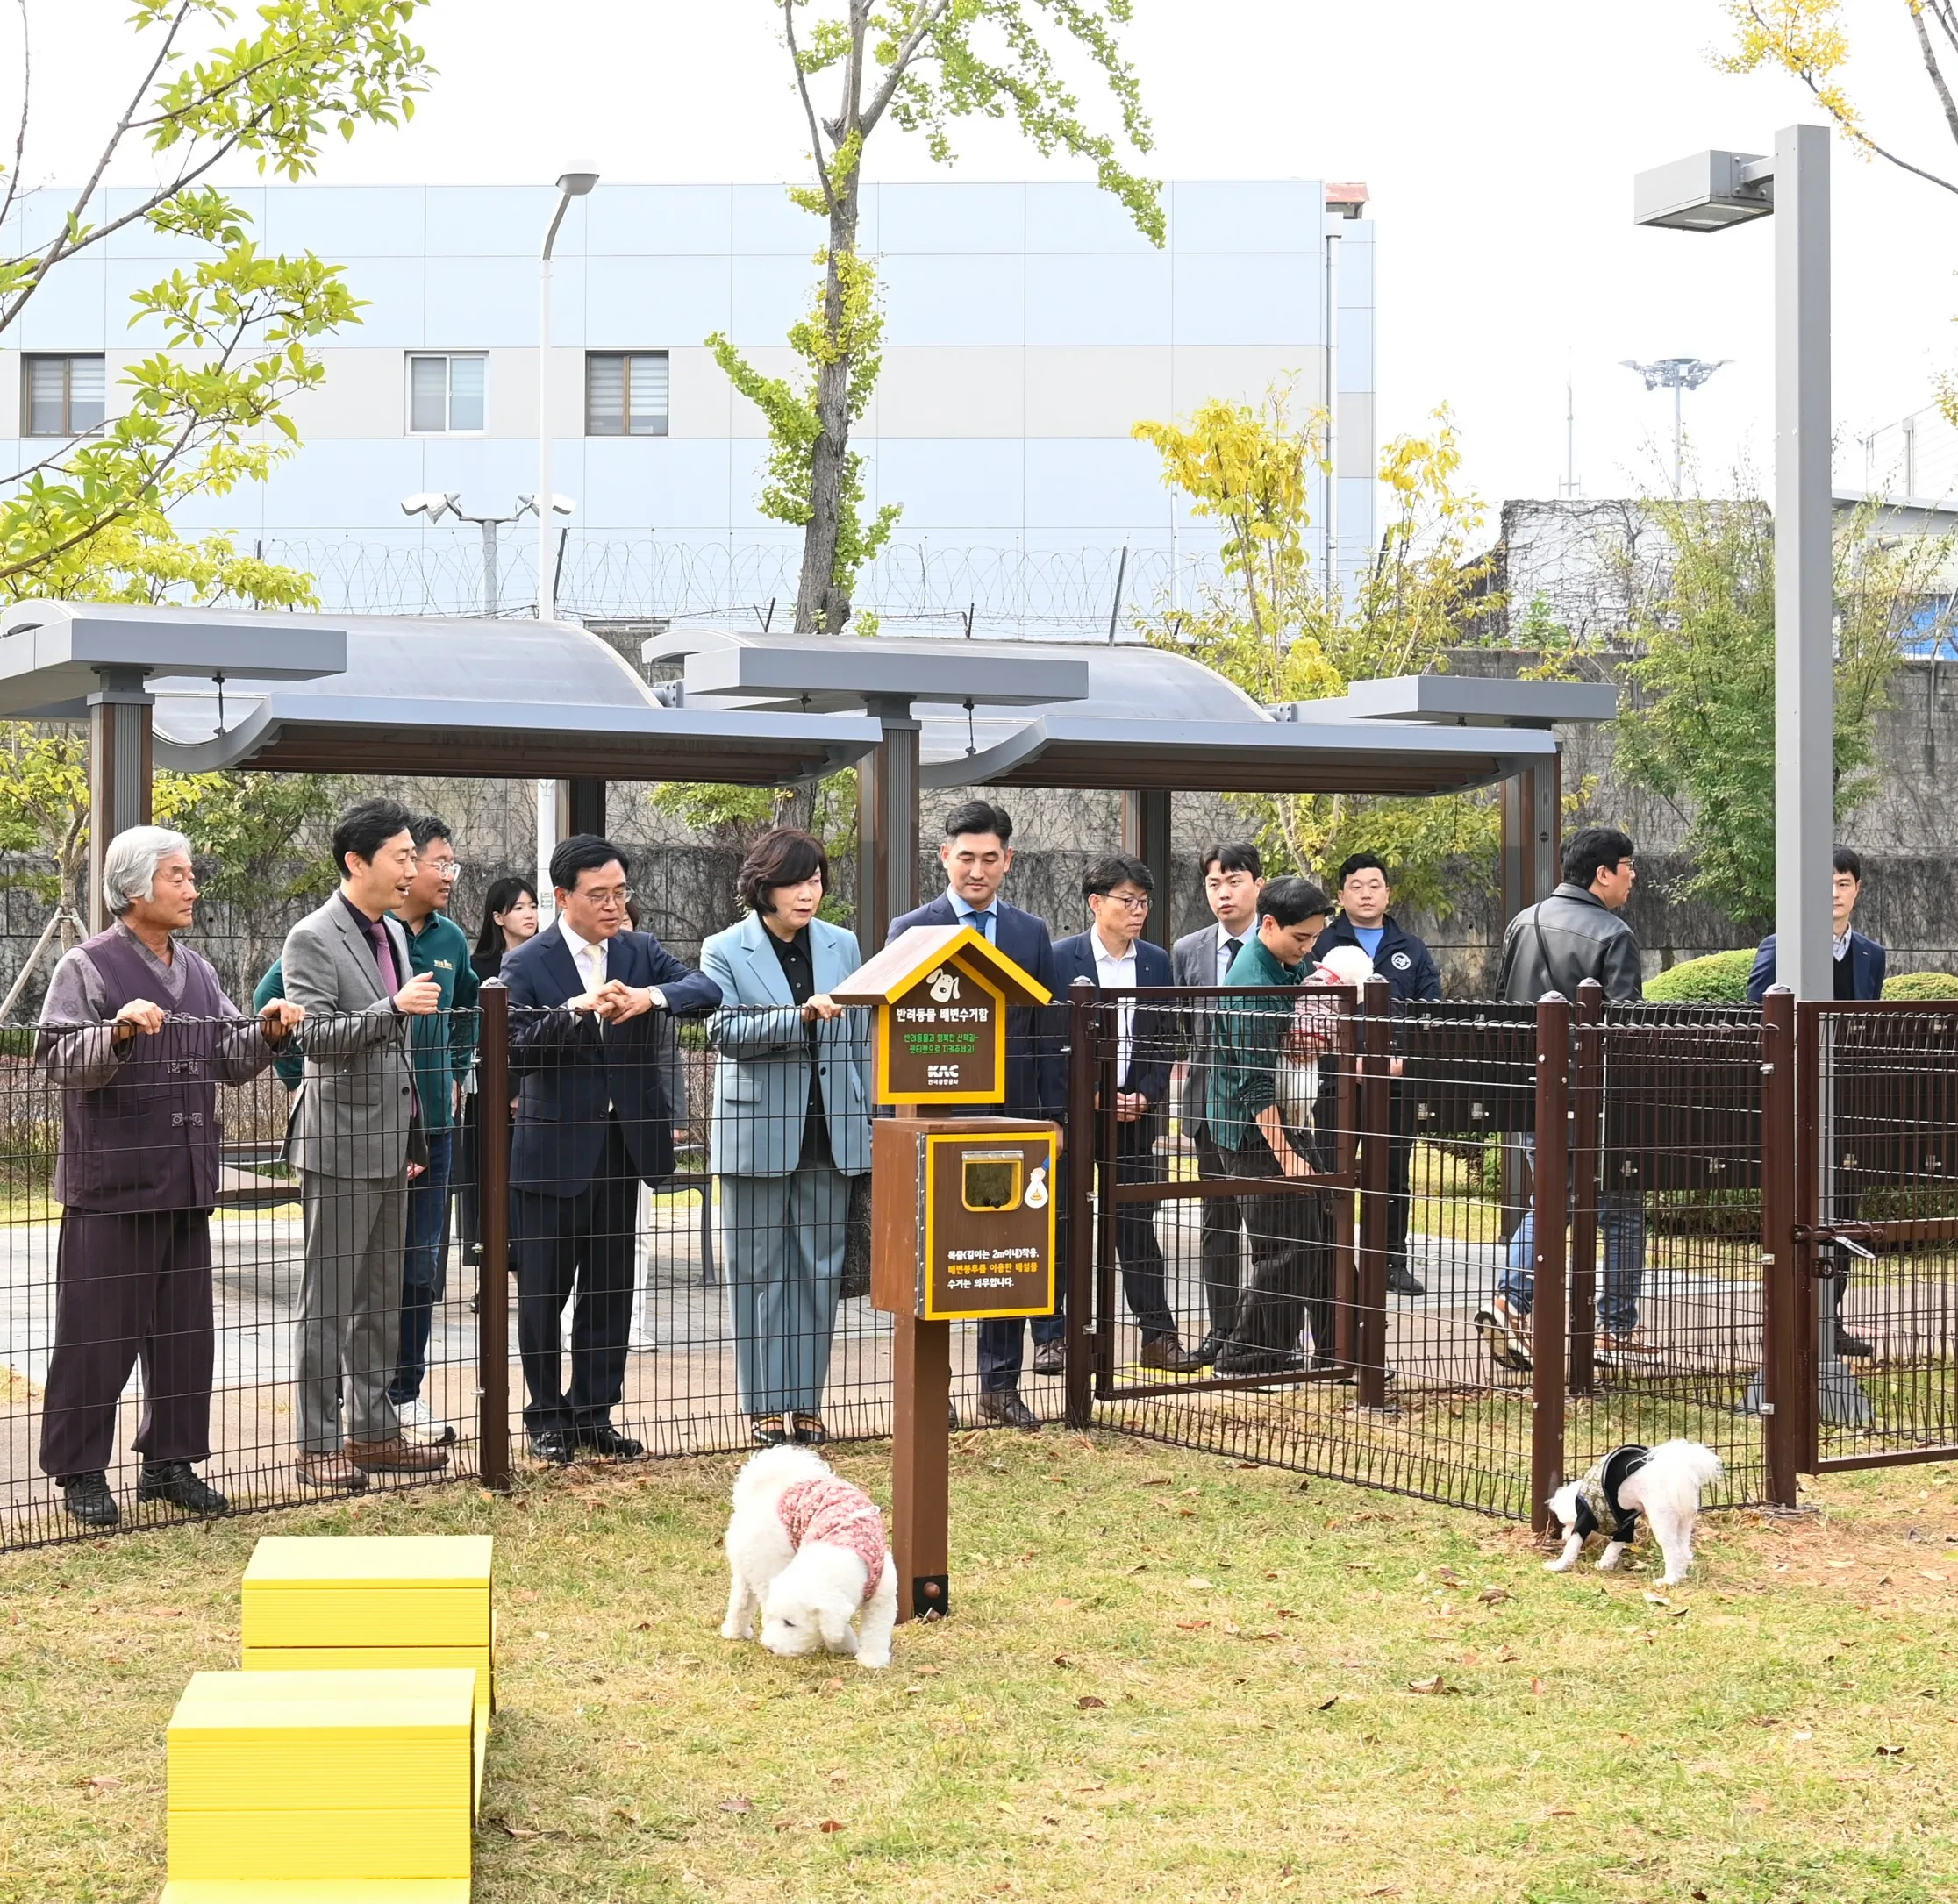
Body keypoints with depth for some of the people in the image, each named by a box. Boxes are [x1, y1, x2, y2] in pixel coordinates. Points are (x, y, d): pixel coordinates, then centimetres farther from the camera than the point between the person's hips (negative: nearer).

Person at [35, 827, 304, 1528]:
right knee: (98, 1331, -1)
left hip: (185, 1182, 7)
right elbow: (59, 1058, -15)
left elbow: (230, 1060, 18)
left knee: (184, 1330, 11)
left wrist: (268, 1032, -1)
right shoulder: (88, 967, -6)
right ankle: (79, 1470, 9)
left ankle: (169, 1461, 21)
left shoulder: (196, 971, 14)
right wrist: (119, 1030, -30)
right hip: (112, 1182, -6)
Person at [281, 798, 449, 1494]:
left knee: (381, 1298, 12)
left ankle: (373, 1431, 20)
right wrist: (394, 1007, -28)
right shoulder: (312, 939, -11)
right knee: (329, 1299, -2)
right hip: (339, 1142, -8)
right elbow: (316, 1036, -19)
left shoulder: (394, 934, 14)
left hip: (389, 1142, 8)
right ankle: (317, 1445, 4)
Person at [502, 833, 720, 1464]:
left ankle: (593, 1414, 21)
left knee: (610, 1289, 11)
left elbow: (708, 988, -9)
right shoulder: (526, 965, -7)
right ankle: (548, 1418, 17)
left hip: (622, 1146, 4)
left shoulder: (640, 951, 5)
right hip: (553, 1148, -4)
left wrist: (653, 996, -28)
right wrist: (574, 1010, -30)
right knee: (543, 1292, 5)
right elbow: (511, 1051, -18)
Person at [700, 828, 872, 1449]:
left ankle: (806, 1402, 12)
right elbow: (724, 1030, -13)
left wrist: (866, 1123, 9)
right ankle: (765, 1406, 8)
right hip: (758, 1132, -3)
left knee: (819, 1271, 5)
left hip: (830, 1131, 3)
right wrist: (802, 1015, -24)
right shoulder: (725, 950, -1)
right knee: (759, 1272, 1)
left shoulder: (842, 945, 10)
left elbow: (859, 1037, 13)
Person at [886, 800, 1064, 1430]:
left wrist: (1052, 1119, 3)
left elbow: (1047, 1035, 9)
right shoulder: (910, 931, -1)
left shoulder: (1032, 933, 8)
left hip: (1014, 1117, 3)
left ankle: (999, 1386, 16)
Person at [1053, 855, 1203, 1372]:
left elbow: (1165, 1040, 11)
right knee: (1058, 1223, 3)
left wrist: (1144, 1096, -3)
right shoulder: (1059, 958, -5)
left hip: (1133, 1111, 3)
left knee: (1137, 1223, 5)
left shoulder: (1155, 962, 8)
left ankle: (1158, 1336, 8)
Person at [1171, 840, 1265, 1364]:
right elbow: (1177, 1029, 11)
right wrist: (1196, 1069, -1)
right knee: (1218, 1220, 9)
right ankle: (1222, 1329, 17)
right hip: (1211, 1102, 3)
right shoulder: (1187, 952, 8)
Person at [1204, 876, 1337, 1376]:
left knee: (1319, 1240, 12)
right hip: (1255, 1131, -9)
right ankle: (1246, 1358, 3)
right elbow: (1256, 1085, -23)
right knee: (1288, 1249, -7)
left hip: (1286, 1120, 9)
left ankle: (1335, 1351, 20)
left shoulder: (1294, 964, 7)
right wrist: (1285, 1155, -24)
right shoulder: (1252, 985, -21)